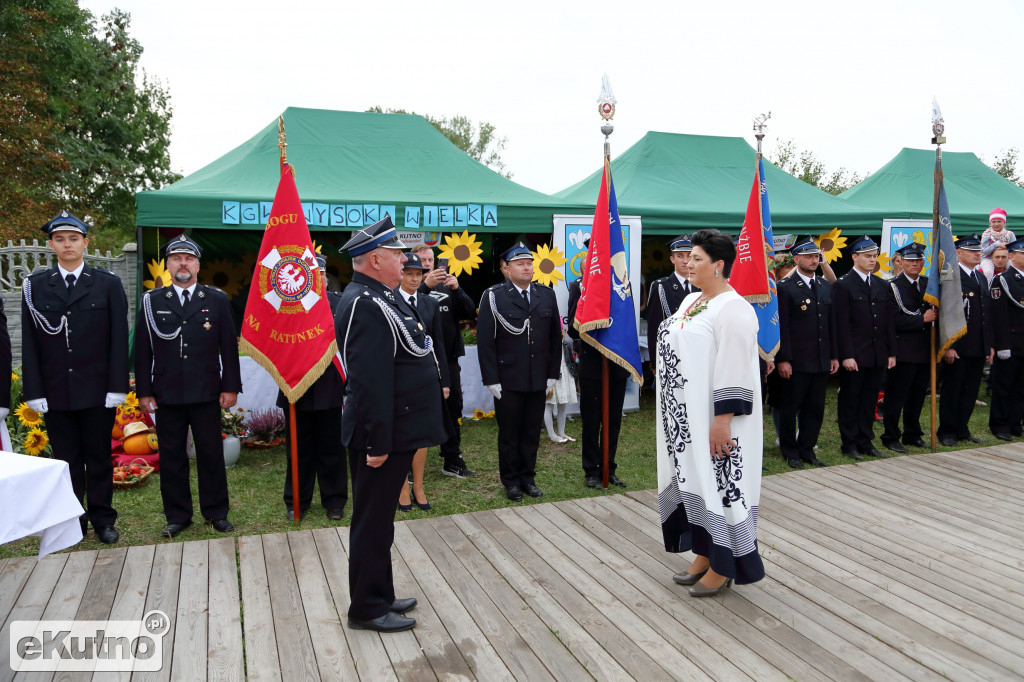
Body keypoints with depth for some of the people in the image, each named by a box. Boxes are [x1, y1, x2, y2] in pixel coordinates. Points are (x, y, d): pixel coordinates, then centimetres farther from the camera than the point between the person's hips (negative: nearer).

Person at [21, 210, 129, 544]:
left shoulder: (108, 283, 3)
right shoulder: (35, 285, 6)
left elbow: (118, 339, -1)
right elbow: (29, 342, 3)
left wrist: (117, 387, -7)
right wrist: (34, 391, -3)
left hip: (97, 391, -1)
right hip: (55, 392, 1)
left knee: (99, 458, 7)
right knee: (66, 460, 8)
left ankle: (102, 519, 19)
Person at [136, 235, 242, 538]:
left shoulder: (217, 300, 4)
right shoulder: (152, 301, 5)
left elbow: (229, 346, 3)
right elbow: (142, 350, 5)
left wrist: (230, 387, -2)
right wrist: (144, 391, 1)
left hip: (207, 393, -1)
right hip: (167, 395, 1)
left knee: (211, 455, 6)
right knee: (171, 457, 9)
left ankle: (216, 512, 19)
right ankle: (177, 515, 22)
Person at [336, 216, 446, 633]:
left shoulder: (378, 298, 12)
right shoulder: (366, 306, -21)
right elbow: (369, 382, -26)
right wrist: (378, 442, -25)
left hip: (394, 432, 10)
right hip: (384, 436, -10)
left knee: (379, 519, 19)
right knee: (373, 521, 4)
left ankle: (380, 595, 34)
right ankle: (367, 609, 18)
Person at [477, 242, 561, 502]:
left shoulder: (547, 295, 8)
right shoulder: (493, 297, -4)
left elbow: (555, 338, 11)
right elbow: (485, 341, -6)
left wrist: (553, 373, 6)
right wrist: (491, 380, -10)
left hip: (538, 380, 3)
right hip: (507, 380, -3)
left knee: (532, 432, 10)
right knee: (509, 433, 8)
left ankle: (528, 477, 25)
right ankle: (511, 480, 22)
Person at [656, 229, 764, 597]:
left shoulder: (732, 309, -16)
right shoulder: (691, 301, 11)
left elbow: (734, 370, -22)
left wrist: (723, 420, -24)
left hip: (713, 419, -9)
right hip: (688, 417, 9)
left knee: (717, 483, 1)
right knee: (695, 480, 15)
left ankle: (722, 567, 15)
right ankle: (704, 555, 28)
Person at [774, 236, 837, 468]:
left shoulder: (826, 286, 13)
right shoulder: (785, 287, -7)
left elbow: (832, 323, 16)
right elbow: (782, 327, -11)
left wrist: (834, 355, 12)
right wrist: (782, 359, -15)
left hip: (821, 360, 6)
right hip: (795, 362, -6)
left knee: (815, 408, 11)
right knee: (789, 408, 4)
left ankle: (807, 449, 23)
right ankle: (790, 452, 17)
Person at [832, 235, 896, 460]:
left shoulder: (881, 285, 14)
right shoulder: (843, 285, -6)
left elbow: (889, 321, 15)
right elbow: (841, 324, -11)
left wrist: (891, 352, 9)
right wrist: (846, 355, -16)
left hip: (877, 356, 6)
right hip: (854, 357, -6)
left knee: (870, 400, 11)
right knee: (850, 401, 3)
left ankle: (865, 442, 21)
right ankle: (849, 445, 12)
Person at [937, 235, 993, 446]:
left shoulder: (982, 279, 17)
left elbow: (988, 313, 19)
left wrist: (990, 345, 14)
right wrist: (947, 346, -18)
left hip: (979, 349, 7)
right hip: (957, 348, -7)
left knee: (971, 391, 11)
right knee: (951, 391, 2)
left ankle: (962, 430, 22)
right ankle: (947, 432, 12)